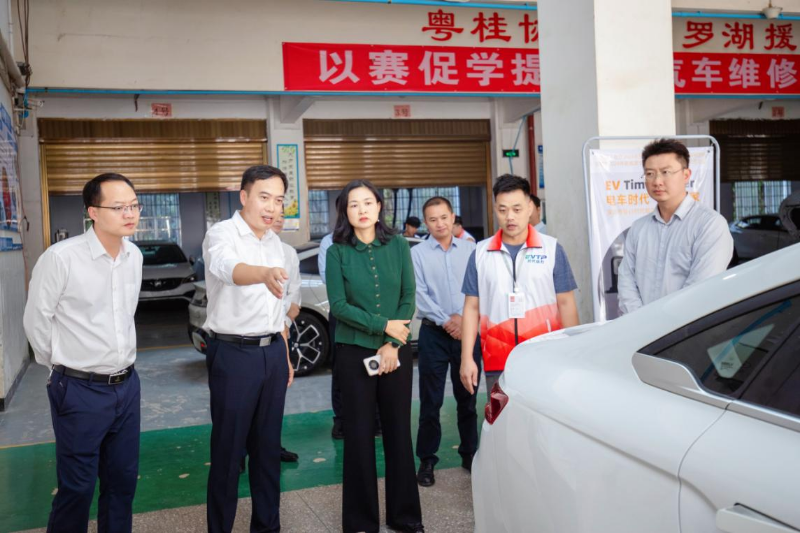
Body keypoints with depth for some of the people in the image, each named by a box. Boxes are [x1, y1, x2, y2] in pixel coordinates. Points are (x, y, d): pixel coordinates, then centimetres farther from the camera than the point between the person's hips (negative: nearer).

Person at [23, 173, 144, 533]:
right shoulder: (61, 257, -18)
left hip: (127, 385, 6)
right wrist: (63, 368, 4)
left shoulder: (134, 256, 3)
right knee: (77, 488, 7)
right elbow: (36, 320, -7)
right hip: (80, 391, -5)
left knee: (123, 480, 16)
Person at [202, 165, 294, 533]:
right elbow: (228, 267, -38)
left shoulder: (275, 242, 10)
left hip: (272, 352, 7)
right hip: (233, 354, -6)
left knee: (268, 446, 14)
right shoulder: (222, 234, -13)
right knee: (228, 450, 3)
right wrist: (264, 273, -59)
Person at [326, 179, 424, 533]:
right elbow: (338, 305, -7)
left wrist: (392, 344, -9)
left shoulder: (398, 246, 3)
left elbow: (408, 298, 1)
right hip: (355, 352, -1)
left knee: (399, 431, 7)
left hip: (396, 351, 2)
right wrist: (383, 325, -12)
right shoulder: (337, 252, -2)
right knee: (359, 434, 4)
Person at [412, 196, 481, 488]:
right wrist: (446, 321, -12)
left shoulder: (469, 249, 6)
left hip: (467, 330, 2)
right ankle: (427, 460, 13)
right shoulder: (418, 253, 1)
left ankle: (470, 454, 24)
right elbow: (419, 294, -6)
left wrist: (464, 318, -11)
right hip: (434, 333, -1)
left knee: (467, 397, 11)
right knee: (431, 401, 3)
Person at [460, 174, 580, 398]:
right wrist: (467, 359, 2)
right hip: (497, 366, 1)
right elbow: (472, 308, 7)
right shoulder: (480, 253, 6)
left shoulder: (552, 249, 3)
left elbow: (566, 305, 4)